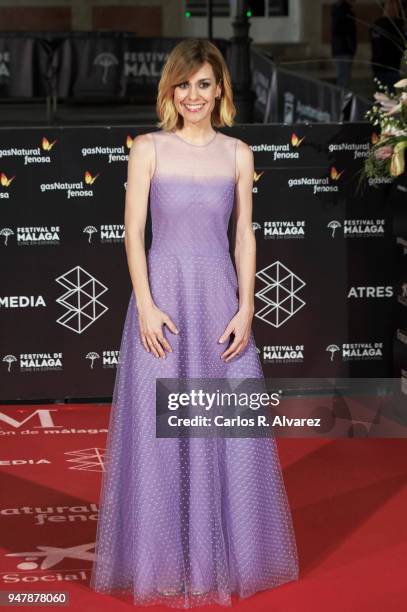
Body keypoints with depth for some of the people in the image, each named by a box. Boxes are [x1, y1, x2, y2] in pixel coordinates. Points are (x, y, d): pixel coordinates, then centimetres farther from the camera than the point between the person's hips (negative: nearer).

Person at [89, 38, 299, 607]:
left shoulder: (238, 154, 7)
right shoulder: (148, 148, 0)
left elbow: (245, 236, 6)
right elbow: (134, 231, -3)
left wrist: (245, 308, -3)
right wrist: (145, 304, -12)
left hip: (220, 295, 2)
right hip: (163, 294, -2)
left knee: (229, 430, 5)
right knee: (159, 429, 1)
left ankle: (223, 555, 20)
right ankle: (165, 562, 13)